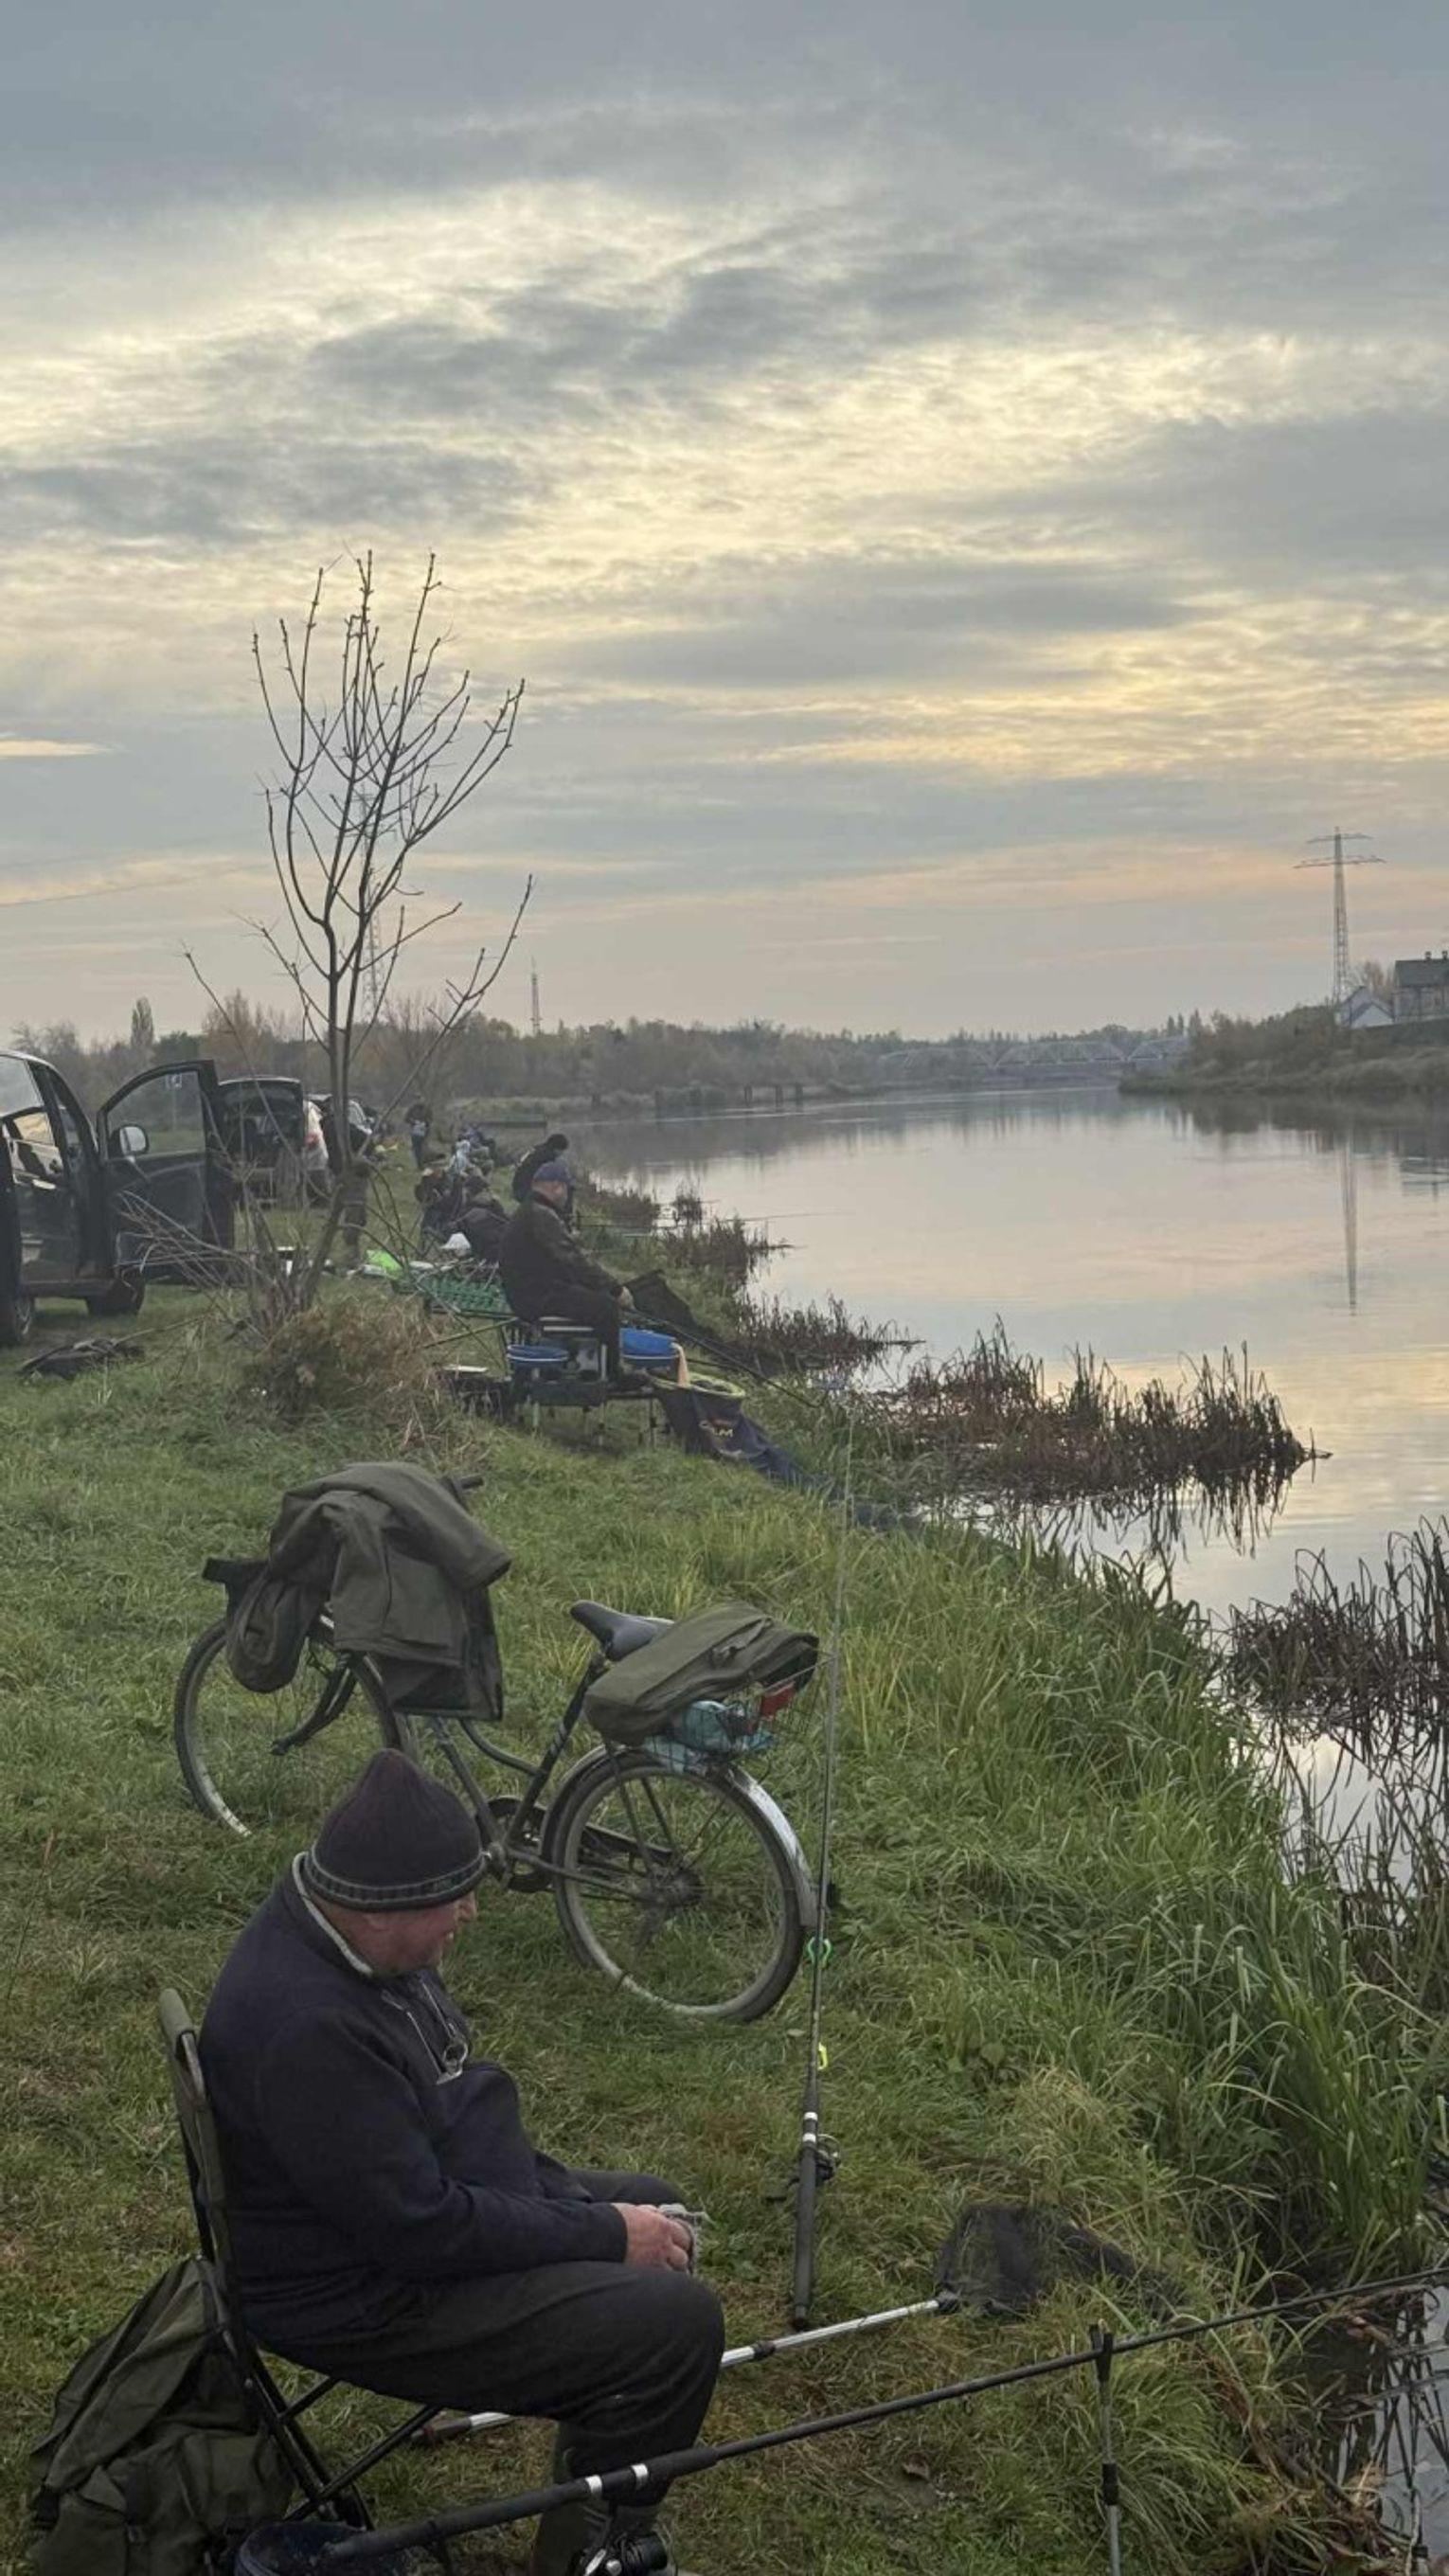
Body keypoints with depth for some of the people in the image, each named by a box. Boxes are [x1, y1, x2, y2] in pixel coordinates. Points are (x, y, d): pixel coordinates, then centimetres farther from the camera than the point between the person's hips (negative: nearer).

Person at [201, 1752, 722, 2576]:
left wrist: (572, 2200, 2)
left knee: (652, 2207, 19)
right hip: (370, 2301, -10)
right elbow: (421, 2229, -29)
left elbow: (460, 2105, 11)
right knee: (679, 2323, -15)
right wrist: (605, 2235, -19)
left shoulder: (355, 1940, -3)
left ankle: (594, 2468, 31)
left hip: (413, 2210, 10)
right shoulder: (308, 2027, -34)